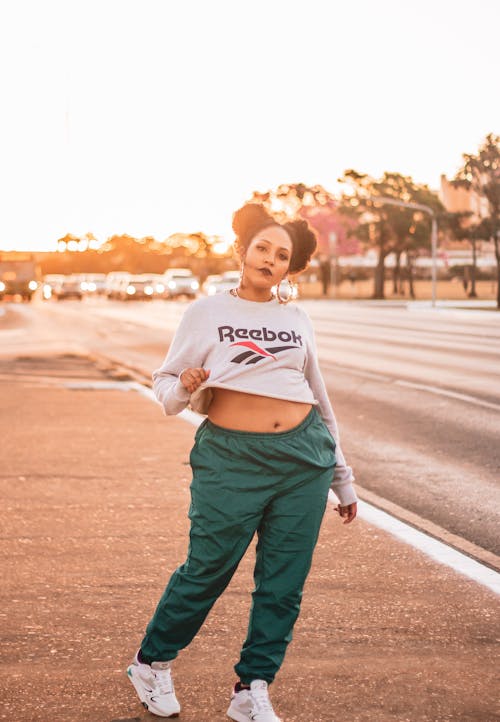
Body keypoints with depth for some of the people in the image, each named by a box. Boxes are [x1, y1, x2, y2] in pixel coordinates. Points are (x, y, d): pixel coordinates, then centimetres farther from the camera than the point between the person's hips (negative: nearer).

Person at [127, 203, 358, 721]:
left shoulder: (297, 320, 13)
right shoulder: (205, 313, 4)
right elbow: (164, 387, 8)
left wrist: (342, 478, 21)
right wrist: (185, 387, -17)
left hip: (304, 456, 3)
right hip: (231, 459, -3)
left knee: (283, 584, 3)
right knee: (206, 571, 1)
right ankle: (152, 664, 24)